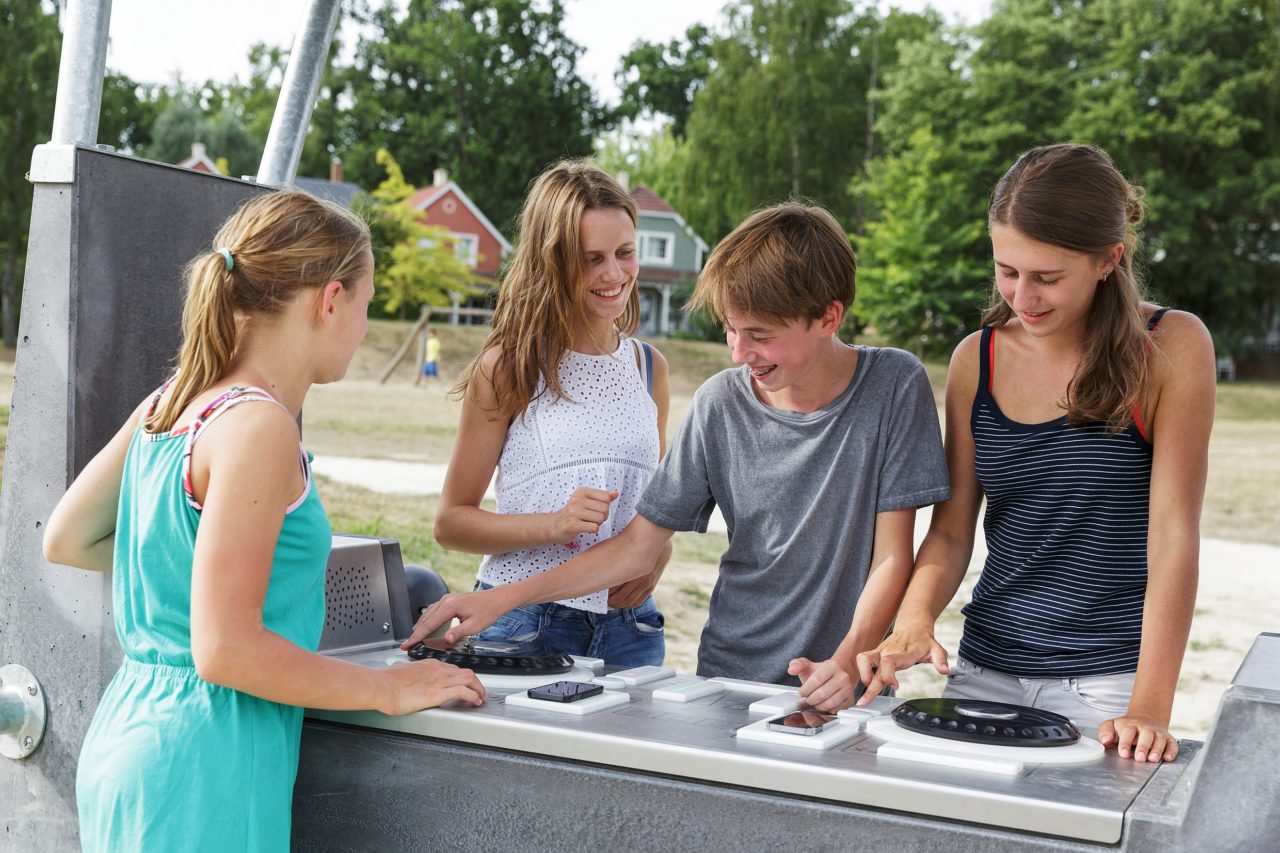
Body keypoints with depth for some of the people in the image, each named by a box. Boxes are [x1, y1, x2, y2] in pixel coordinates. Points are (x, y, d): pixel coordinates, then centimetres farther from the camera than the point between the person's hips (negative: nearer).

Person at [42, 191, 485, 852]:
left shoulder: (168, 405, 6)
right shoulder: (258, 426, -19)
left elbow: (64, 541, 17)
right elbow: (225, 650, -22)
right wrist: (388, 688, -12)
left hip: (129, 726, 9)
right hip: (199, 772, -9)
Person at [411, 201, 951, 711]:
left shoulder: (894, 387, -6)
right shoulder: (721, 403, 1)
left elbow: (891, 559, -5)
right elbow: (636, 547, 6)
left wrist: (848, 663, -21)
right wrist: (502, 599, -2)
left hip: (845, 696, -2)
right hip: (725, 679, 2)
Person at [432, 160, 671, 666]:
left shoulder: (648, 367, 8)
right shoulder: (510, 366, -6)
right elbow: (450, 521, -4)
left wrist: (657, 549, -1)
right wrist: (554, 525, -18)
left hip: (628, 625, 4)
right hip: (523, 623, -4)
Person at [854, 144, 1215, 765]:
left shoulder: (1171, 348, -8)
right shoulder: (976, 359, 3)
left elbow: (1173, 533, -13)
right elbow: (951, 530, 5)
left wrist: (1149, 709, -20)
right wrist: (914, 621, -15)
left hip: (1106, 682, -3)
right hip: (983, 671, 3)